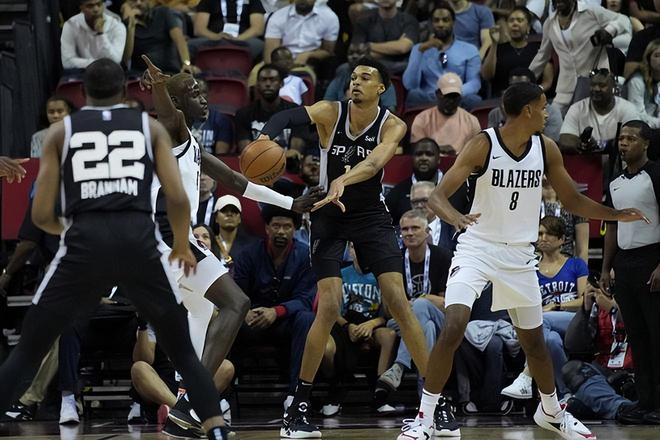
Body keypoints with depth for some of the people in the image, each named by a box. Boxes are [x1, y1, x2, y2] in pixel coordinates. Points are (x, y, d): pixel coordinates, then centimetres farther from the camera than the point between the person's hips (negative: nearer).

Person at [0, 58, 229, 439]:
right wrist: (183, 245, 24)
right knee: (183, 352, 16)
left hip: (85, 243, 0)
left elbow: (41, 214, 12)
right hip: (139, 241, 0)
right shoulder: (150, 127, 17)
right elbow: (178, 198, 5)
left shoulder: (61, 131, 17)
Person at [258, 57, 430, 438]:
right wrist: (266, 138, -53)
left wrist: (343, 181, -51)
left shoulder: (392, 126, -11)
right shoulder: (331, 113, -11)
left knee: (398, 300, -9)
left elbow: (376, 160, -31)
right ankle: (299, 406, -2)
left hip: (372, 216, 1)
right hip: (330, 216, -1)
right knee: (329, 307, -11)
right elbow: (288, 117, -30)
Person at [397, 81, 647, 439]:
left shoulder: (546, 149, -1)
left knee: (533, 340, 15)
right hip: (477, 248, -5)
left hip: (519, 254, 5)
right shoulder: (483, 145, -16)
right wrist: (454, 217, -43)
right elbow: (438, 195, -21)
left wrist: (616, 214, -3)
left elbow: (572, 200, 11)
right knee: (453, 328, -22)